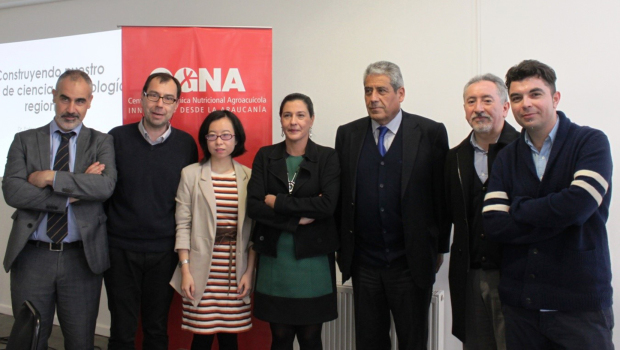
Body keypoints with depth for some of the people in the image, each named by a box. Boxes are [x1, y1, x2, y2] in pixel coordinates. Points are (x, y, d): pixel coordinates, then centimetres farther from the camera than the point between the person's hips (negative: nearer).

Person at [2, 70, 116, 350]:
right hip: (31, 257, 1)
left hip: (82, 258, 0)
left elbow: (106, 185, -15)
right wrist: (74, 191, -15)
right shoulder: (25, 140, 5)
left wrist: (50, 177, -16)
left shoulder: (101, 142, 3)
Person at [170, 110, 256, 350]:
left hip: (236, 273, 2)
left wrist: (249, 271, 1)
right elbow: (183, 226, 0)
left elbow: (253, 228, 6)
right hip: (202, 273, -1)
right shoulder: (191, 174, 2)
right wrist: (185, 271, -6)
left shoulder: (248, 177, 6)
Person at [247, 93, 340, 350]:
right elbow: (253, 206, -5)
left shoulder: (327, 157, -1)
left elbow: (328, 205, -15)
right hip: (274, 259, 2)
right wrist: (298, 218, -13)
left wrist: (277, 202, -11)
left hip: (312, 259, -1)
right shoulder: (265, 156, 4)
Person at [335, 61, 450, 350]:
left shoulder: (431, 133, -5)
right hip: (364, 264, 2)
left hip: (412, 264, -2)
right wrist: (340, 247, 6)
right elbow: (339, 195, 6)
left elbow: (443, 194, -2)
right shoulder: (347, 134, 4)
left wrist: (440, 249, 0)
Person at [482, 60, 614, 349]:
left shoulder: (591, 142, -3)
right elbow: (494, 225, -5)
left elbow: (579, 204, -20)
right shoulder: (507, 158, 7)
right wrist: (552, 218, -12)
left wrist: (518, 210, -7)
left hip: (580, 303, -3)